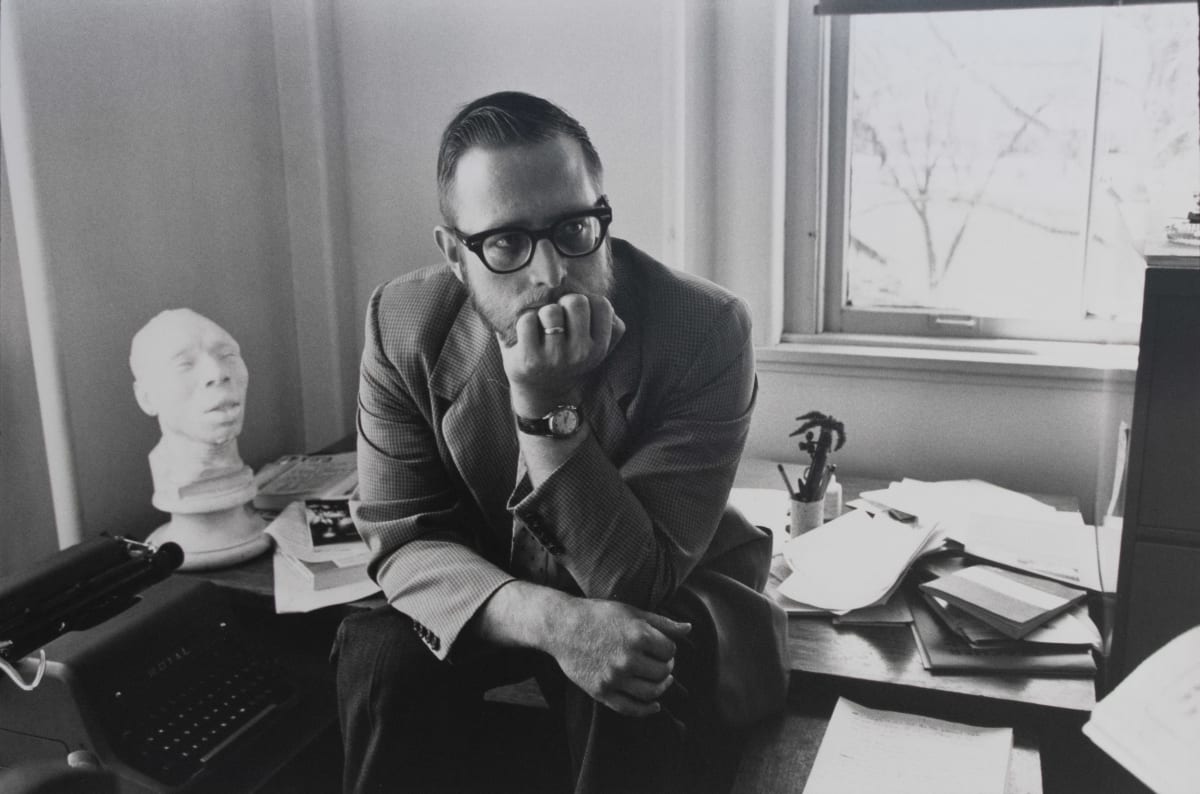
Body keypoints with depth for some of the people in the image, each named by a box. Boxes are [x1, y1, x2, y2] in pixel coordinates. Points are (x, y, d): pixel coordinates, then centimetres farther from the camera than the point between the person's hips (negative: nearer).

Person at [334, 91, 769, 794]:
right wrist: (549, 618, -34)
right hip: (483, 597, 2)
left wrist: (547, 408, -39)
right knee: (380, 651, -25)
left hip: (659, 603, -1)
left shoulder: (707, 330, -26)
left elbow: (635, 583, -25)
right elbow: (404, 540, -15)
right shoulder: (403, 326, -16)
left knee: (638, 692, -33)